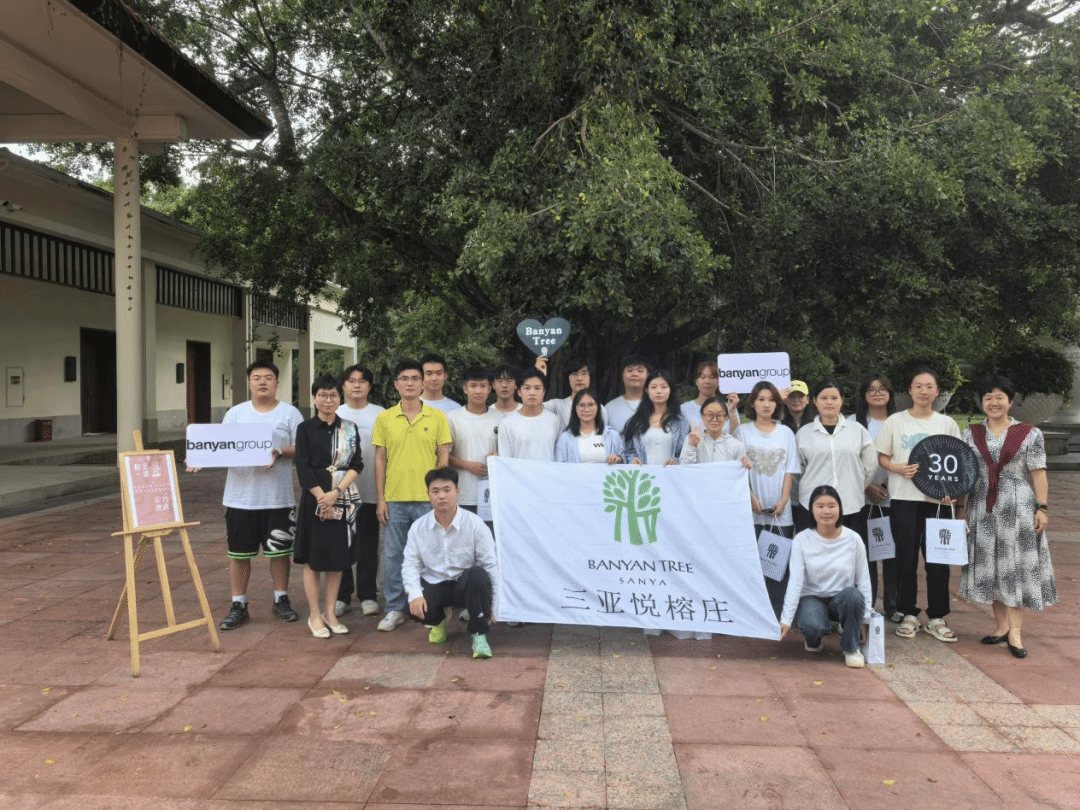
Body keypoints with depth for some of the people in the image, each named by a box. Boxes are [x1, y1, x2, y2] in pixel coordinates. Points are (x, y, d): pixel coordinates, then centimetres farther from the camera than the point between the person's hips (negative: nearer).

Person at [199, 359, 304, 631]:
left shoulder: (290, 413, 2)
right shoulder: (236, 413, 7)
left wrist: (280, 452, -19)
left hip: (278, 497, -1)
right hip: (241, 497, 1)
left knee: (279, 550, 8)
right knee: (239, 552, 7)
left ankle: (281, 600, 24)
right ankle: (238, 606, 19)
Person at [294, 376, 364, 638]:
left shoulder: (350, 429, 6)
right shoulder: (305, 428, 0)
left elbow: (357, 465, -1)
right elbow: (303, 468, -6)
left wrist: (335, 493, -14)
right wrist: (321, 498, -15)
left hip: (344, 501, 2)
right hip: (315, 499, -2)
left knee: (337, 558, 8)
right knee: (312, 558, 3)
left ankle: (330, 612, 19)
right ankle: (314, 615, 14)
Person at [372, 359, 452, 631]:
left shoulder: (438, 417, 1)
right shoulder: (384, 418, 4)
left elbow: (443, 457, 3)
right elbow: (380, 460, 6)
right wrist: (380, 499, 1)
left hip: (427, 498, -1)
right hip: (394, 498, 1)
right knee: (393, 554, 7)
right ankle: (394, 609, 20)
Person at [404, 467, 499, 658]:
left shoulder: (475, 525, -10)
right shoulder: (418, 527, -1)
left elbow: (491, 566, -10)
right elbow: (410, 564, -2)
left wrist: (493, 608, -13)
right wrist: (415, 594, -22)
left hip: (466, 585, -2)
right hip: (433, 585, 2)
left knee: (478, 575, -37)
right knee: (415, 608, -29)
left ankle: (478, 635, -16)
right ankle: (438, 619, 12)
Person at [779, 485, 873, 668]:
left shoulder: (853, 540, -5)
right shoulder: (801, 540, -9)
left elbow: (863, 581, 1)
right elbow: (795, 582, -13)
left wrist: (864, 618, -1)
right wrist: (786, 619, -21)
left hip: (844, 600, 2)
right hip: (812, 598, -1)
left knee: (852, 594, -35)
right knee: (813, 626, -35)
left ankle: (851, 648, -8)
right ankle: (813, 639, 6)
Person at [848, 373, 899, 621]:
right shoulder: (854, 422, 5)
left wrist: (888, 485, -7)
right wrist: (868, 487, -10)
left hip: (894, 497, 1)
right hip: (864, 498, -1)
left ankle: (893, 606, 16)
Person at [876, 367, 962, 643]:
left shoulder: (947, 423, 6)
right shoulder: (895, 421, 3)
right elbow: (882, 457, 4)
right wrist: (898, 468, -16)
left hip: (937, 498, 1)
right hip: (904, 498, -1)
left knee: (938, 559, 2)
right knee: (906, 559, 5)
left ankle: (936, 618, 15)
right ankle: (909, 615, 18)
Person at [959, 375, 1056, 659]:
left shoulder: (1030, 434, 0)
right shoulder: (970, 434, 7)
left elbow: (1038, 473, -2)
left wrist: (1042, 507, -7)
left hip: (1018, 508, -3)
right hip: (982, 509, 3)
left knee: (1017, 566, -1)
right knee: (989, 567, 7)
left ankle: (1015, 631, 5)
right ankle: (1001, 625, 19)